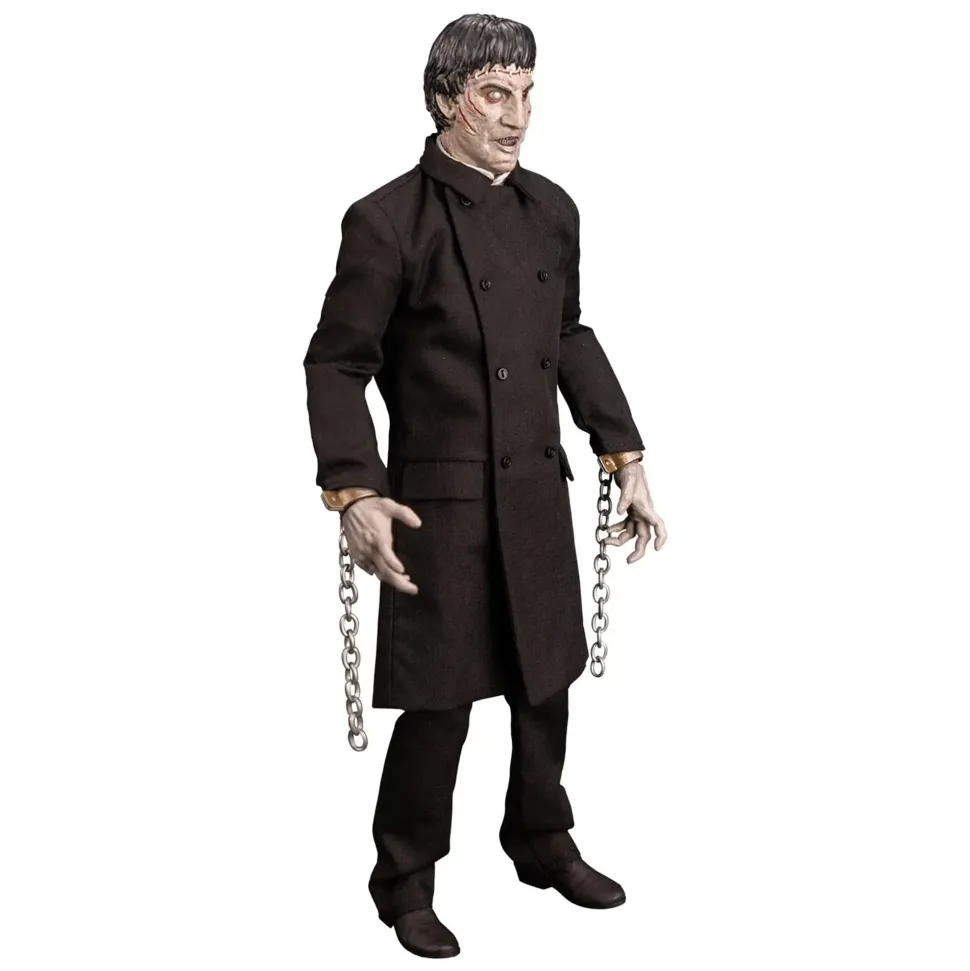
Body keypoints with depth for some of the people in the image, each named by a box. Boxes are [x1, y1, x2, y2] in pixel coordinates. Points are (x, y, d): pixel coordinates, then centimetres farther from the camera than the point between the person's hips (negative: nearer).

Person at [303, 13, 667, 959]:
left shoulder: (551, 210, 5)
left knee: (545, 684, 17)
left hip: (539, 495, 6)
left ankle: (542, 843, 40)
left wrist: (625, 455, 11)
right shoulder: (386, 221, -11)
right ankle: (404, 882, 24)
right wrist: (353, 492, -20)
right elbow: (337, 363, -10)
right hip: (440, 502, -5)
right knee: (439, 703, 3)